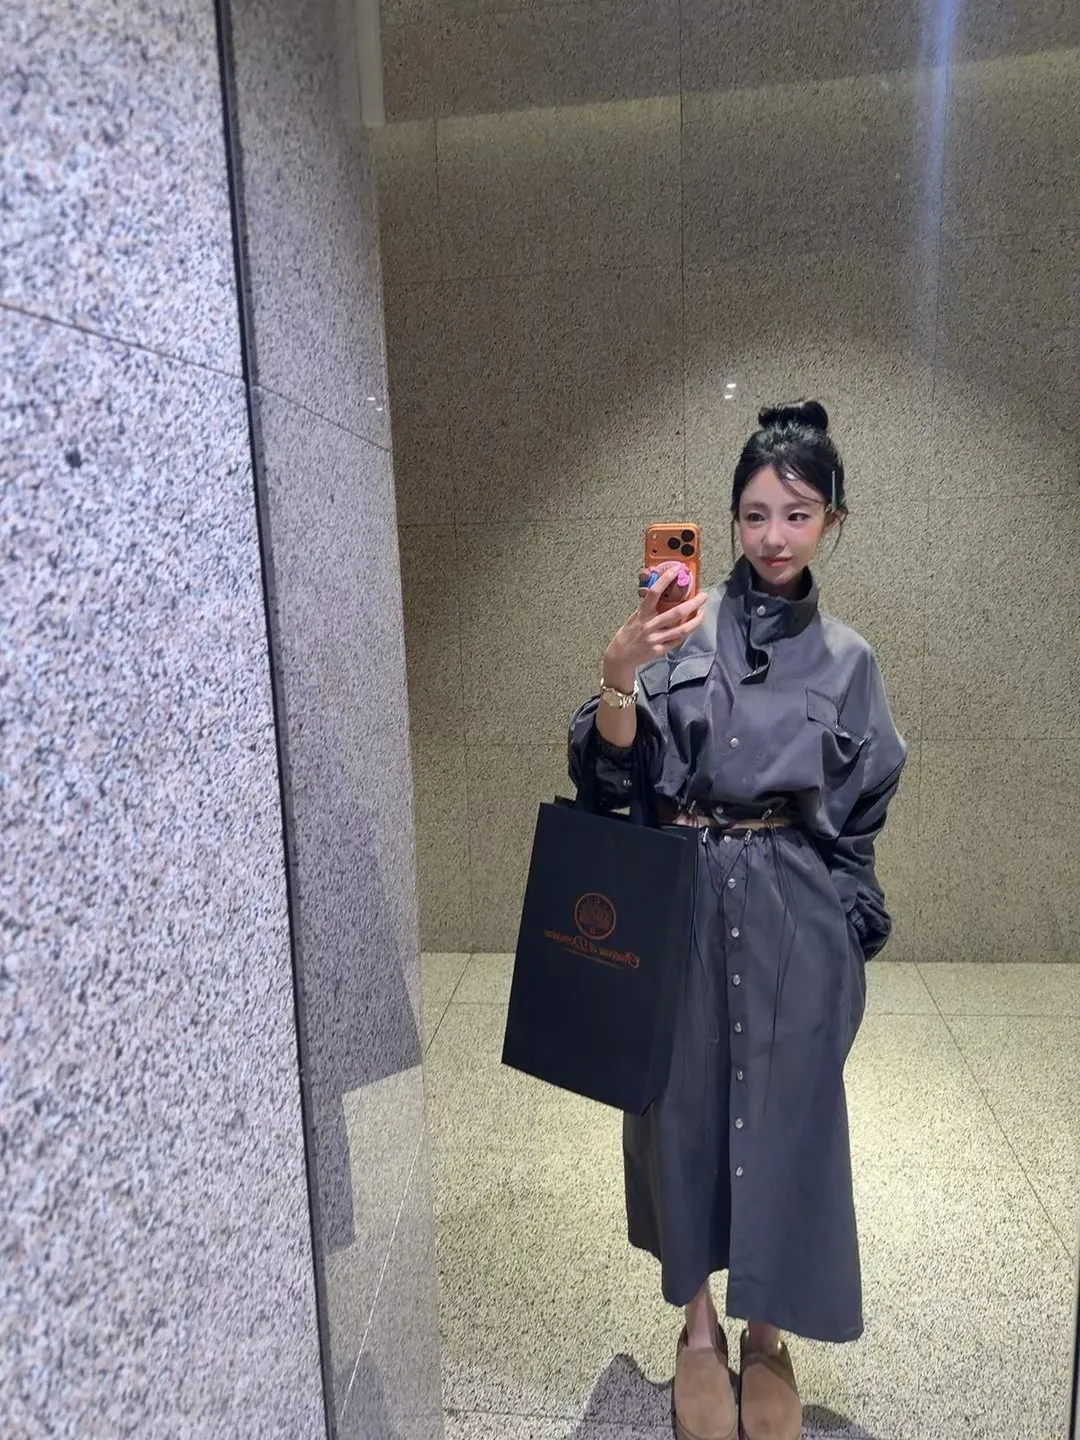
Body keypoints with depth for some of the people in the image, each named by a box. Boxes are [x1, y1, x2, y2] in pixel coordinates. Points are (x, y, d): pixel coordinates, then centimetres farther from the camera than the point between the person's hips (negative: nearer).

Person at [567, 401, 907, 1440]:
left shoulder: (848, 659, 4)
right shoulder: (681, 626, -3)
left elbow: (859, 818, 9)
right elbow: (613, 770, -8)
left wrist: (852, 936, 6)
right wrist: (619, 678, -25)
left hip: (793, 921, 1)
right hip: (681, 905, -1)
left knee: (785, 1116, 10)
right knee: (683, 1107, 11)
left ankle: (766, 1336, 36)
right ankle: (697, 1325, 37)